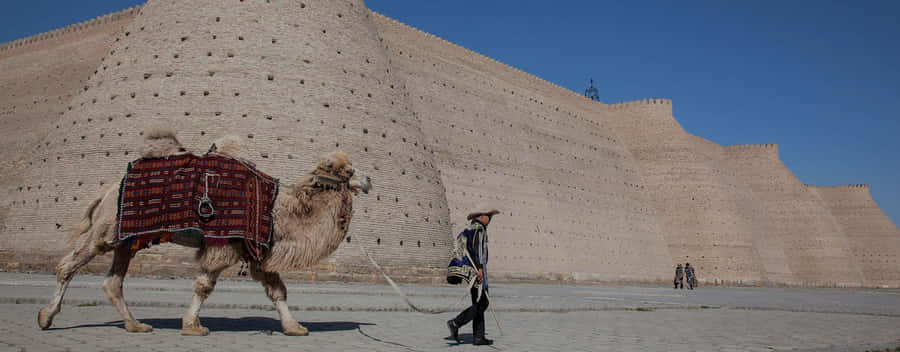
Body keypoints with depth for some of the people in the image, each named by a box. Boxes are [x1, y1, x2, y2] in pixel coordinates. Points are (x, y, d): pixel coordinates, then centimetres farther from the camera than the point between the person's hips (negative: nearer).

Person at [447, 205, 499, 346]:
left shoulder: (470, 229, 20)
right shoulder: (479, 228, -9)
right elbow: (478, 248, -21)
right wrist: (480, 268, -26)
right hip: (477, 268, -10)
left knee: (479, 304, 9)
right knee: (482, 303, -8)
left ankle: (478, 337, 8)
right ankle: (456, 323, -13)